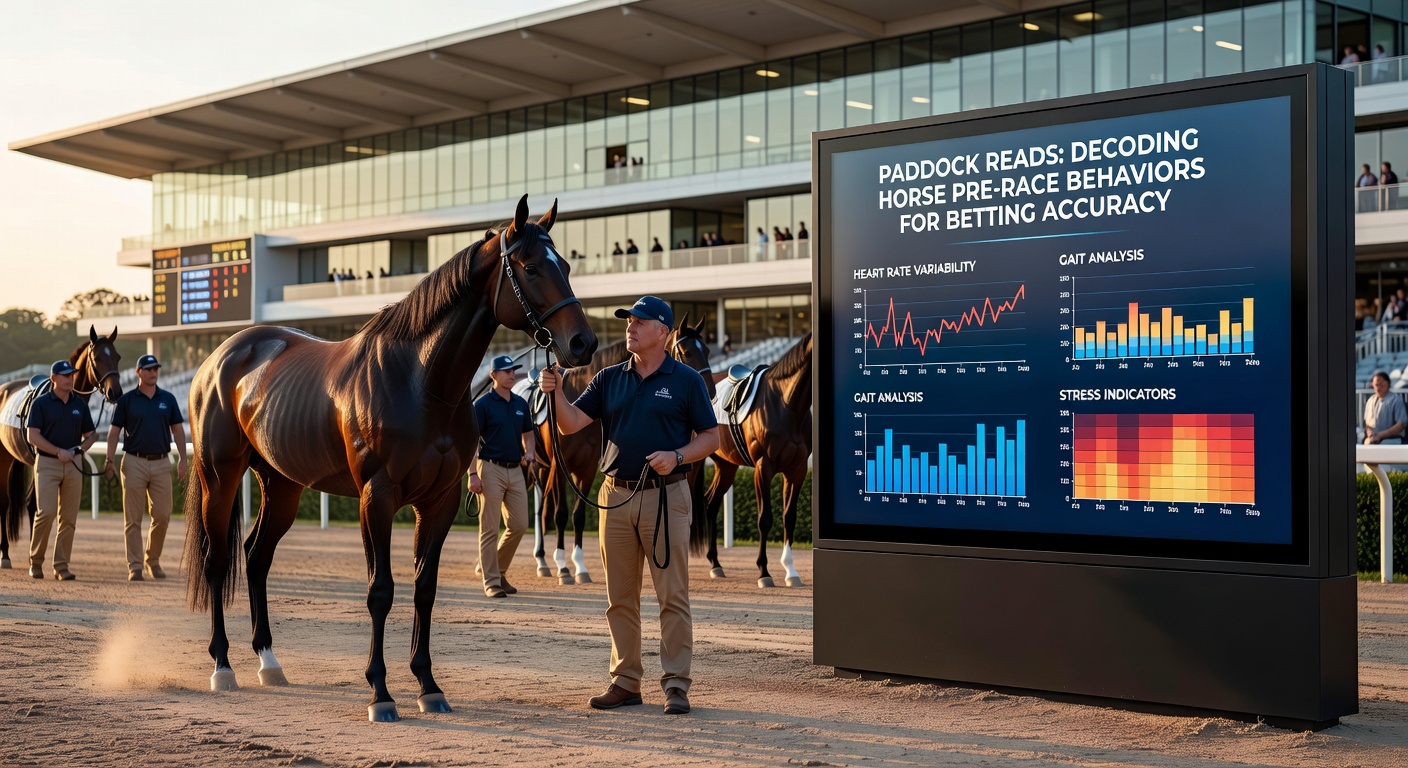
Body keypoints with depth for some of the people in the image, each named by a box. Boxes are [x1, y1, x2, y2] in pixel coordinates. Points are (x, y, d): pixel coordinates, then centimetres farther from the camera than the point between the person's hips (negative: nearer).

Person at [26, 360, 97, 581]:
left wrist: (81, 448, -5)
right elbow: (33, 436, -8)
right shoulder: (40, 403, -2)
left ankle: (61, 566, 6)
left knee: (69, 518, 1)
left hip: (73, 465, 4)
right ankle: (35, 560, 4)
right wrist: (59, 452, -16)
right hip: (47, 464, -4)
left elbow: (90, 434, 16)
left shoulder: (79, 404, 10)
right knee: (46, 512, -13)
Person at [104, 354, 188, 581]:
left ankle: (153, 560, 19)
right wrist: (110, 460, -7)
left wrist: (182, 458, 0)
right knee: (133, 519, -1)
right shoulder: (126, 400, 2)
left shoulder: (168, 399, 8)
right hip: (134, 462, -2)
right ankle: (135, 566, 3)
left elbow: (178, 430, 10)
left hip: (162, 462, 2)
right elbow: (114, 431, 2)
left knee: (162, 515, 1)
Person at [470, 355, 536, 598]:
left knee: (519, 525, 5)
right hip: (491, 469, -6)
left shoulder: (521, 404, 12)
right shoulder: (483, 404, -6)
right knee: (490, 529, -2)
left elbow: (527, 434, 23)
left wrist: (529, 451, 1)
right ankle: (491, 581, 3)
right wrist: (473, 474, -16)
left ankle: (499, 570, 24)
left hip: (515, 470, 6)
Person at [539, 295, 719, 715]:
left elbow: (710, 437, 2)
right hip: (615, 496, 4)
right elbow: (571, 424, 2)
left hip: (665, 496, -4)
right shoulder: (609, 380, 11)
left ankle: (676, 684, 3)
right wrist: (555, 392, -15)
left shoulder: (685, 380, 1)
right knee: (620, 598, 8)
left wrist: (677, 455, -15)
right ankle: (625, 681, 17)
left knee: (673, 597, -2)